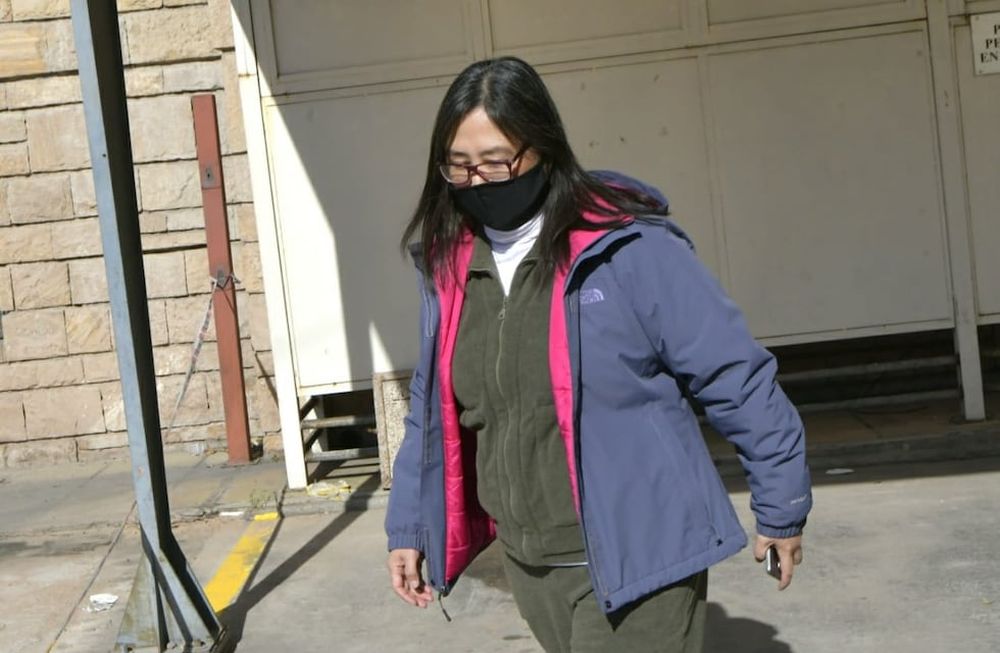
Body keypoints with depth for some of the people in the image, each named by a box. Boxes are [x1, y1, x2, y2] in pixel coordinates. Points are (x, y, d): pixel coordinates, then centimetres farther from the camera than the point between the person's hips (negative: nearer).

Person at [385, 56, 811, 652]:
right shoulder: (449, 266, 3)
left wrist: (780, 508, -5)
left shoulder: (630, 248, -16)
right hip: (528, 564, 6)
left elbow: (737, 378, -11)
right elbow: (432, 409, 14)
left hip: (634, 561, -6)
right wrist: (408, 525, 14)